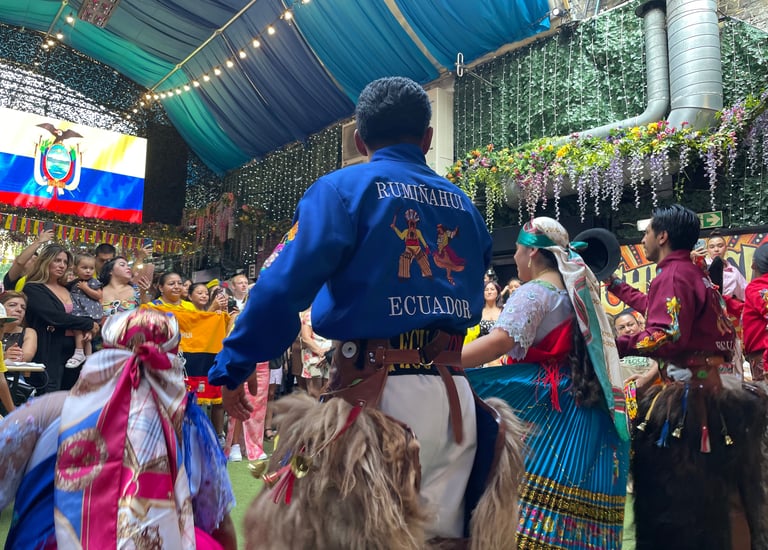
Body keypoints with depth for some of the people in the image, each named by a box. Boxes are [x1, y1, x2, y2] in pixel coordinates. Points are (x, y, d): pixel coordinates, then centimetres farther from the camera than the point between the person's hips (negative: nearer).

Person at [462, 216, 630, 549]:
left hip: (541, 401, -9)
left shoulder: (534, 292, -10)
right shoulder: (577, 289, 16)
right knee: (571, 503, 10)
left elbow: (501, 341, -26)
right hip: (583, 401, 9)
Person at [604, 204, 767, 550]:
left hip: (690, 394, -10)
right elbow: (658, 309, 28)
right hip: (712, 387, 10)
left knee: (677, 493, -3)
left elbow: (667, 337, -26)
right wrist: (615, 285, 35)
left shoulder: (672, 276, -15)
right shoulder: (695, 273, 14)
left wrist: (613, 345, -25)